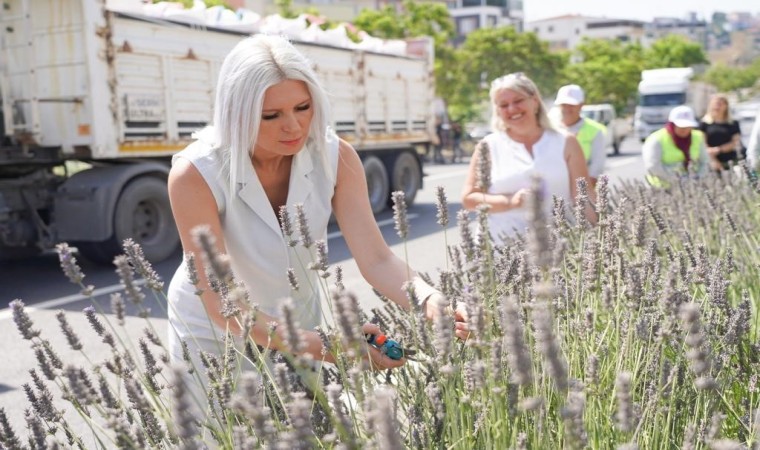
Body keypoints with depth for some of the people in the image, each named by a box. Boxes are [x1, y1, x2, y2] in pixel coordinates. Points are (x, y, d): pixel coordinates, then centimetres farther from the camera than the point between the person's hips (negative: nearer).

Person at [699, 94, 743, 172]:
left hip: (731, 161, 2)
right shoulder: (704, 123, 3)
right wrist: (713, 160, -13)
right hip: (713, 161, -1)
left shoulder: (733, 124, 8)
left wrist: (718, 149, -12)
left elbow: (736, 142, 2)